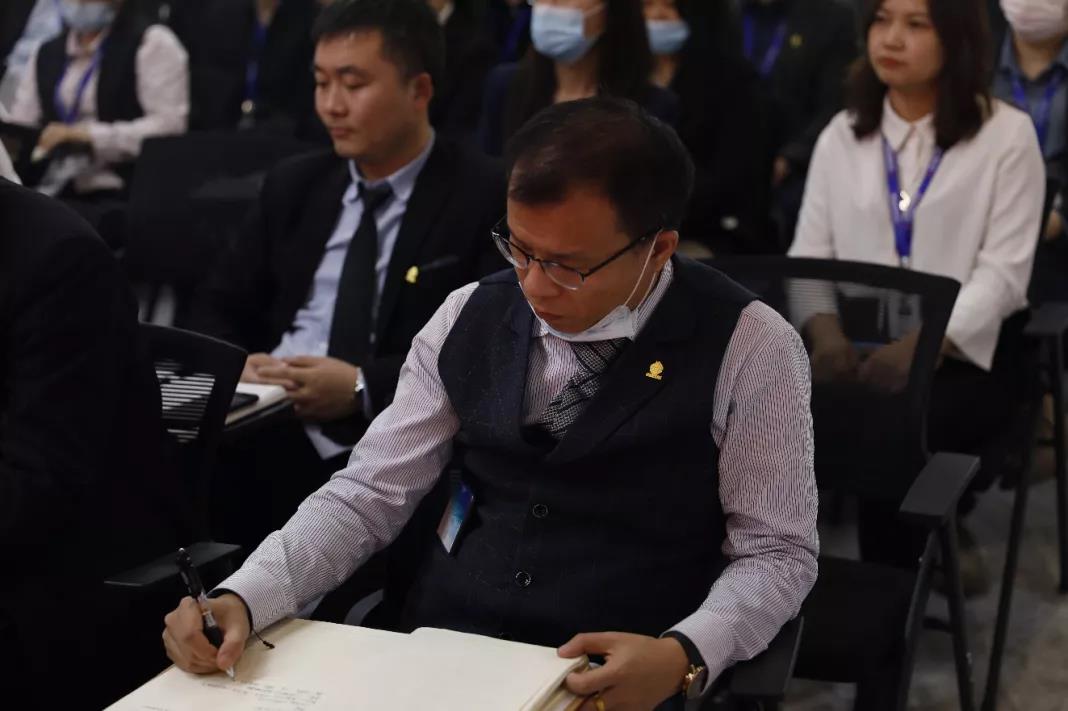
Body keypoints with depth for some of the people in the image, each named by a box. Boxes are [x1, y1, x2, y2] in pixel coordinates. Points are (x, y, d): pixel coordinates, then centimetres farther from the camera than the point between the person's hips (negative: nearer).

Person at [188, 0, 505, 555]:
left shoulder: (487, 199, -1)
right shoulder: (294, 185, 16)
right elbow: (218, 308, 18)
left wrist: (364, 388, -18)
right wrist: (238, 366, -5)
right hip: (261, 425, 5)